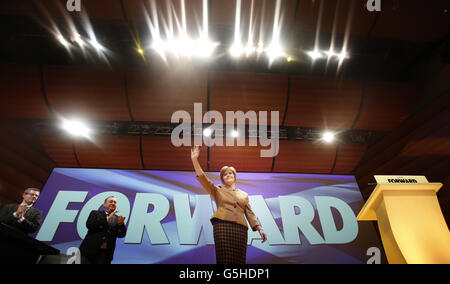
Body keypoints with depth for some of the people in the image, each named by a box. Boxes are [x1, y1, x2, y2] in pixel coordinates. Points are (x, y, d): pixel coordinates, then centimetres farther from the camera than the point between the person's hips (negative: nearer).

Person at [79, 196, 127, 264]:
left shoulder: (117, 219, 11)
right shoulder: (95, 213, 8)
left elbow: (122, 234, 0)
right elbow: (89, 225, -10)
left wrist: (120, 224, -20)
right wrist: (107, 218, -15)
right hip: (90, 251, -1)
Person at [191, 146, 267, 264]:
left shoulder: (244, 194, 27)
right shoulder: (217, 190, 19)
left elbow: (250, 213, 21)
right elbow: (203, 178, 5)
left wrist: (259, 228, 5)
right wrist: (194, 160, -6)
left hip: (241, 228, 3)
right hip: (222, 224, -2)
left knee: (239, 260, -3)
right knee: (224, 259, -13)